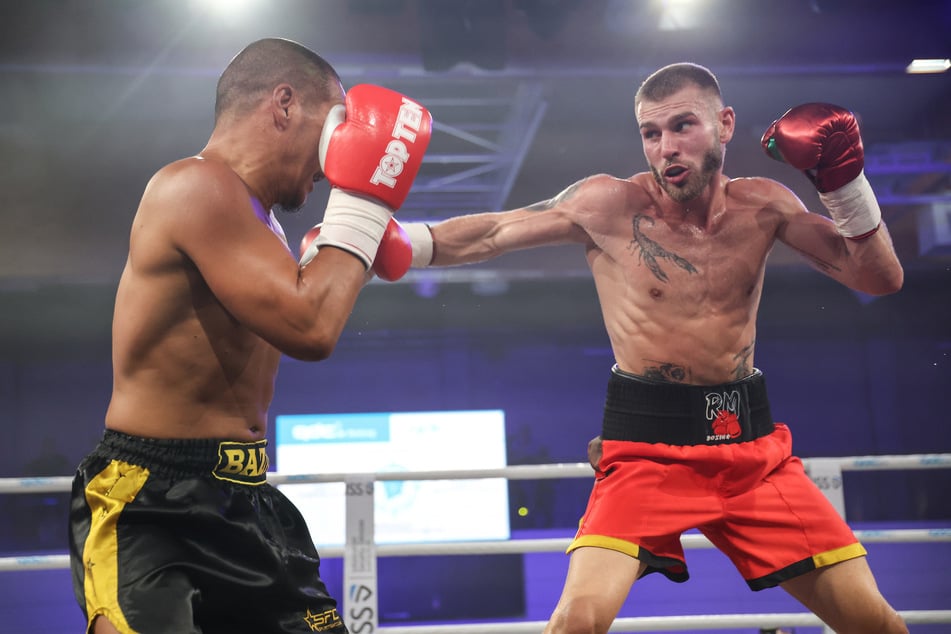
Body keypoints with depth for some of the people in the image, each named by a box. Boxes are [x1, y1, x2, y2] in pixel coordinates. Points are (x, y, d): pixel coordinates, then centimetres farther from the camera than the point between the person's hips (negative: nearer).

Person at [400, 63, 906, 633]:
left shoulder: (762, 205, 2)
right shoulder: (609, 204, -7)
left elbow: (881, 279, 5)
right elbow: (491, 234, -5)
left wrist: (845, 181, -8)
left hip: (754, 445, 4)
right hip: (647, 447, -3)